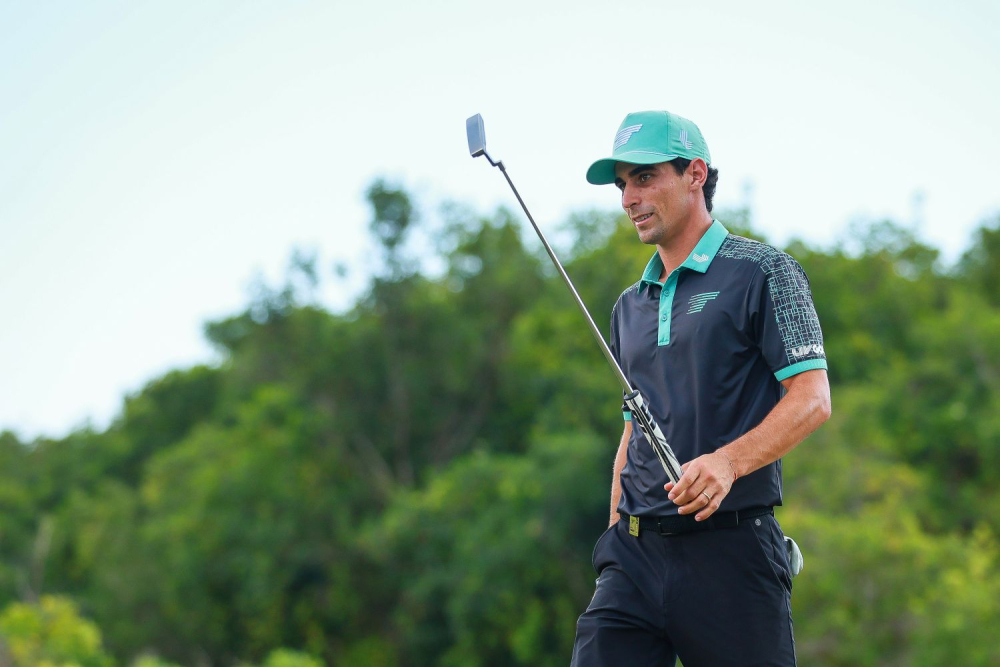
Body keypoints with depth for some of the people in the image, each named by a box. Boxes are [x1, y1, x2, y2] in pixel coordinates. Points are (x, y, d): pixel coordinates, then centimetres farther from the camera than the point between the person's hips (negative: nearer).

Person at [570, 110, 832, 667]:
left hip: (730, 548, -5)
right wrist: (616, 537, 17)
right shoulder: (630, 306, 20)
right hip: (637, 553, 5)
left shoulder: (763, 272, 0)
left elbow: (812, 398, -8)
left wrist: (728, 461, -24)